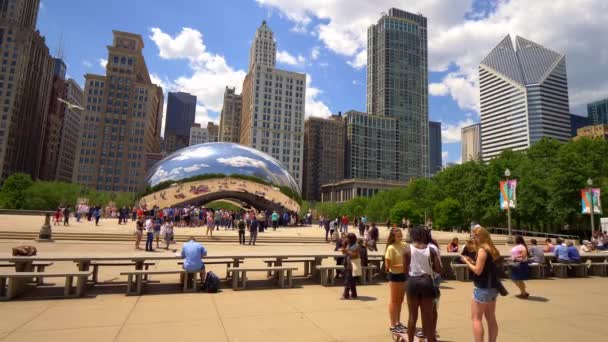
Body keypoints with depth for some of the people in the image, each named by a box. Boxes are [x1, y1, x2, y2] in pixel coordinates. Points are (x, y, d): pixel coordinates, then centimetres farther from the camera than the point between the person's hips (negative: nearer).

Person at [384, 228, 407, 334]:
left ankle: (398, 323, 32)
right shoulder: (391, 248, -18)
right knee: (394, 300, 4)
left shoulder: (404, 245, 2)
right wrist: (401, 266, -25)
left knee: (400, 300, 18)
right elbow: (388, 265, -19)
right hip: (394, 275, -7)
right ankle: (393, 326, 14)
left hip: (403, 275, 7)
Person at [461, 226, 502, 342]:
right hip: (492, 288, 9)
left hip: (483, 288, -9)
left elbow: (478, 271, -18)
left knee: (476, 318, -1)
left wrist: (466, 261, -6)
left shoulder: (482, 250, -16)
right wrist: (472, 261, 10)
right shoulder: (491, 250, 10)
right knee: (491, 319, 14)